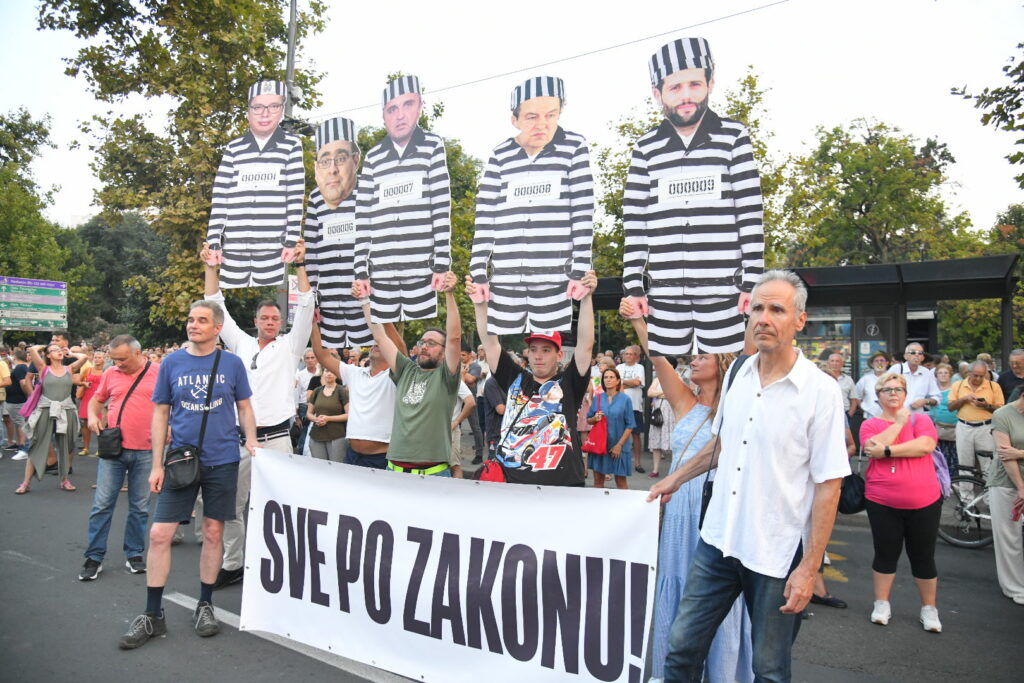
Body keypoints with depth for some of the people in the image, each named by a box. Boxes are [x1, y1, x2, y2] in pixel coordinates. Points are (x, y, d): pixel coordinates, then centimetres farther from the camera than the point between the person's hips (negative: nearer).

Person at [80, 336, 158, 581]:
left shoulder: (158, 373, -2)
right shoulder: (110, 373, 5)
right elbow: (96, 400, 19)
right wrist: (92, 416, 0)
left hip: (145, 451, -2)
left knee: (140, 506, 8)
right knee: (102, 503, 3)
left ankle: (134, 554, 21)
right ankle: (94, 556, 14)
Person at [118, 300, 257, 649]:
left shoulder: (232, 363, 0)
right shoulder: (171, 362, 2)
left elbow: (245, 408, 7)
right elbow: (160, 413, 5)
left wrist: (251, 441, -10)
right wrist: (157, 464, 0)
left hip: (222, 461, 0)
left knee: (213, 532, 9)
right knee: (159, 534, -1)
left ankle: (204, 605, 25)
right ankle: (152, 614, 15)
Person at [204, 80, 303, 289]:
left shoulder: (291, 146, 6)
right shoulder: (234, 148, 10)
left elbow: (296, 197, 2)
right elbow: (219, 198, 8)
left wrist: (292, 241, -3)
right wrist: (213, 242, 3)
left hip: (272, 247, -2)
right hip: (234, 246, 2)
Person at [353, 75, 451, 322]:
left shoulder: (433, 146, 7)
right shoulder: (372, 158, 11)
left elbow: (442, 207, 2)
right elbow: (362, 217, 8)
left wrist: (442, 262, -4)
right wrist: (361, 270, 3)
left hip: (421, 269, -2)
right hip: (380, 271, 2)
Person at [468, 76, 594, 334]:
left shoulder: (574, 148, 3)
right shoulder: (500, 156, 7)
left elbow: (583, 212, 0)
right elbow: (485, 217, 7)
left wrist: (581, 270, -5)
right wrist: (478, 272, 2)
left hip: (554, 275, -2)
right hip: (505, 275, 2)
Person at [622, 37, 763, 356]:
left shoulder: (734, 137, 3)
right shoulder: (646, 148, 7)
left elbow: (751, 212, 0)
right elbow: (634, 222, 6)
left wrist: (753, 280, -4)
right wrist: (633, 285, 2)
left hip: (722, 287, -1)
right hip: (665, 290, 2)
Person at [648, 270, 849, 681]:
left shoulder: (820, 391, -13)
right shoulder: (737, 374, 2)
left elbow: (828, 485, -12)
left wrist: (809, 568, -14)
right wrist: (677, 478, 22)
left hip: (777, 554, -4)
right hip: (719, 539, 4)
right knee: (682, 646, 10)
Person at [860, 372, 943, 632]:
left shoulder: (921, 420, 4)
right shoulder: (870, 425, 3)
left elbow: (925, 446, -15)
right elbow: (874, 448, -17)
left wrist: (887, 450, -17)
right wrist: (899, 422, -11)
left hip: (923, 503, 0)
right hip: (883, 503, 0)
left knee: (923, 556, 10)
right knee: (885, 554, 9)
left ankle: (929, 608, 25)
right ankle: (881, 605, 21)